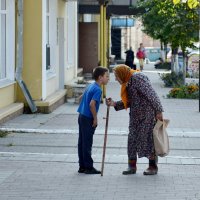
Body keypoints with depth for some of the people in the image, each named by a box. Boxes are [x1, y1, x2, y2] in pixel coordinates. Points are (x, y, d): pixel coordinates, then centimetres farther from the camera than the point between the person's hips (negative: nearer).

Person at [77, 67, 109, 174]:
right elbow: (92, 104, -26)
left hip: (82, 116, 9)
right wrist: (95, 119, -16)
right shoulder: (98, 89, -16)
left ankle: (82, 166, 16)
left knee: (82, 142, 11)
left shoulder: (90, 86, 12)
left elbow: (81, 98, 21)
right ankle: (88, 167, 1)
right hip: (88, 118, -9)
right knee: (87, 144, -4)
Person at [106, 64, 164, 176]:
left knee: (148, 139, -4)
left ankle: (153, 166, 4)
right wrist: (114, 104, 0)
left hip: (148, 113, -9)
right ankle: (132, 166, 11)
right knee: (132, 138, 5)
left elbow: (151, 94, -19)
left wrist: (158, 111, -21)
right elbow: (129, 102, 14)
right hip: (135, 115, 9)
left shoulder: (137, 78, -15)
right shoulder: (127, 83, 14)